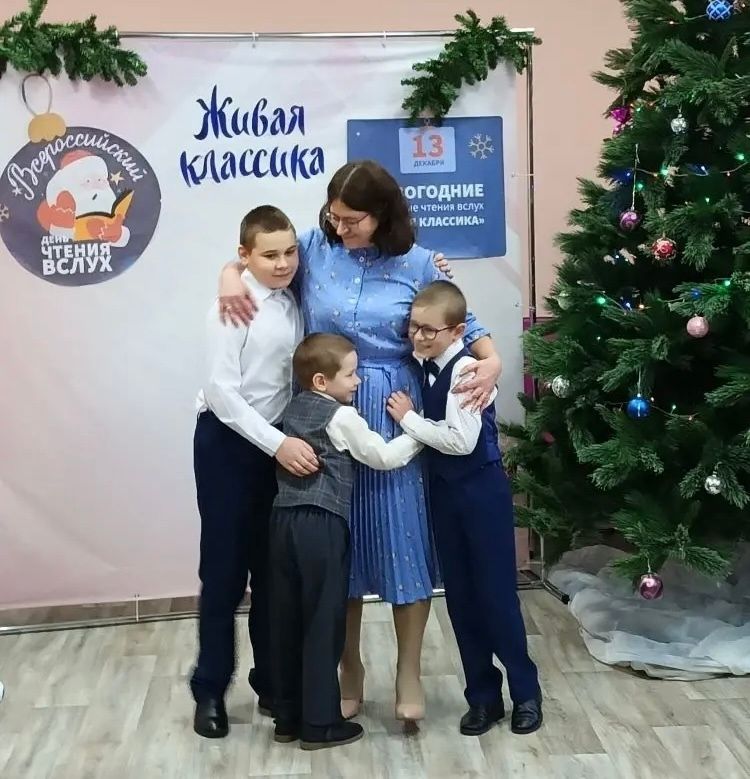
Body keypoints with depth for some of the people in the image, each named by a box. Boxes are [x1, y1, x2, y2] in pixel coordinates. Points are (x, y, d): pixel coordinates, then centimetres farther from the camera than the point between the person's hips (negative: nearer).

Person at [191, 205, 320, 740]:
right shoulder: (234, 307, -14)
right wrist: (277, 444, -22)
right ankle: (210, 691, 17)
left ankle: (272, 684, 25)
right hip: (227, 443, -5)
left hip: (276, 442, 5)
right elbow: (221, 390, -18)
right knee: (225, 570, 3)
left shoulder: (293, 305, 3)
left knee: (272, 568, 12)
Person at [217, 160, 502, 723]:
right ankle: (349, 665, 25)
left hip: (394, 416, -1)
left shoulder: (418, 264, -1)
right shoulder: (315, 248, 1)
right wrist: (231, 274, -10)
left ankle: (409, 670, 18)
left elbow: (461, 321, 4)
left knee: (402, 535, 2)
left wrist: (491, 362, -15)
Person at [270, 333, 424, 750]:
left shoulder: (295, 409, 14)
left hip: (285, 520, 7)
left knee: (289, 621, 12)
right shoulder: (342, 417, -8)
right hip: (321, 525, -7)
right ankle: (320, 724, 9)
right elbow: (384, 457, -4)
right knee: (323, 625, 2)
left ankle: (288, 717, 21)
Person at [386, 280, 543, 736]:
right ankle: (484, 695, 22)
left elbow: (462, 440, -26)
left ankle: (526, 693, 17)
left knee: (496, 594, 1)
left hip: (481, 492, -8)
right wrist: (410, 418, -6)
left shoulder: (466, 369, -19)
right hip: (445, 491, 8)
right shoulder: (426, 367, 4)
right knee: (460, 597, 11)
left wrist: (409, 419, -18)